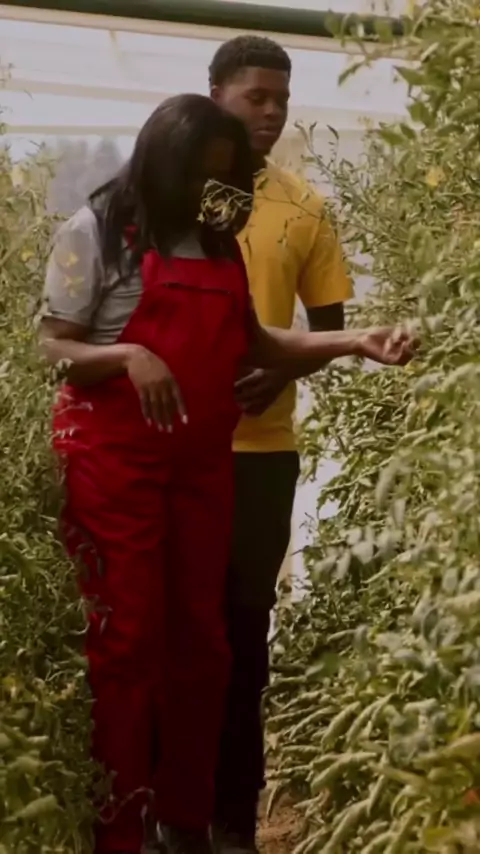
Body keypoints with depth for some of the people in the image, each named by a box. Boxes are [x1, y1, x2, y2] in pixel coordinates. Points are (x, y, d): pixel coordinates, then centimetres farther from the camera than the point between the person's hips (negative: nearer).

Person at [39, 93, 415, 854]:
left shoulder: (219, 243, 12)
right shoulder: (96, 231, -5)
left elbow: (251, 342, 12)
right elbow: (53, 349, -7)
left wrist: (353, 343, 1)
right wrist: (129, 355, -24)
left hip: (202, 463, 6)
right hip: (115, 463, -6)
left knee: (200, 638, 7)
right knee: (125, 641, -5)